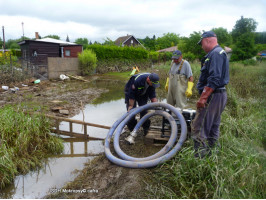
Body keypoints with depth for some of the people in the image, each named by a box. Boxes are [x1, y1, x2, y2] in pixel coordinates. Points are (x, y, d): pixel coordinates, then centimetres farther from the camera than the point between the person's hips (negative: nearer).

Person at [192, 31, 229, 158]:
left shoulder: (216, 53, -14)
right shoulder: (218, 53, 20)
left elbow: (214, 79, -24)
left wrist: (203, 98, -25)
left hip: (213, 96, -11)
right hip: (218, 95, 11)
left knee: (198, 127, -9)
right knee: (213, 126, 18)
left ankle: (200, 156, -4)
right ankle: (213, 150, 30)